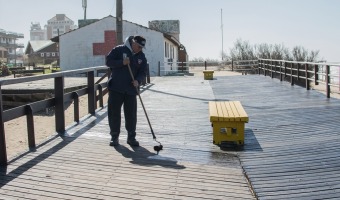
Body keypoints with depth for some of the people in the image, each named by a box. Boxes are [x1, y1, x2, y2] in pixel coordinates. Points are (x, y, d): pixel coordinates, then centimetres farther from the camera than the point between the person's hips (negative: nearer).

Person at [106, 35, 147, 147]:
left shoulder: (141, 57, 8)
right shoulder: (119, 50, -2)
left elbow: (142, 73, 5)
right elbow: (108, 61, -5)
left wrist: (138, 81, -15)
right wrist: (122, 63, -19)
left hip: (131, 90, 3)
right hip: (116, 88, -2)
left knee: (131, 114, 3)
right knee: (114, 112, 3)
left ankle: (131, 137, 15)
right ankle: (114, 137, 15)